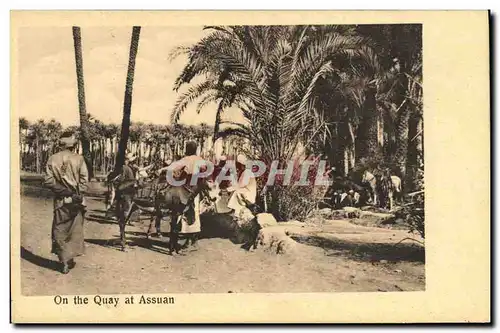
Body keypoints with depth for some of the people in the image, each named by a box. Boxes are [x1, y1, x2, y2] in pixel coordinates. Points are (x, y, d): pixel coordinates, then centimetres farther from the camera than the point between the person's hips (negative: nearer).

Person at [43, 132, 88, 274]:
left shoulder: (53, 159, -3)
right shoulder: (79, 159, -7)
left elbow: (48, 181, -8)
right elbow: (84, 180, -11)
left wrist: (61, 189, -2)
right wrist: (77, 194, -4)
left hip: (60, 200, 1)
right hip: (76, 200, 0)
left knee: (60, 231, 9)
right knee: (75, 230, 14)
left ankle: (64, 262, 6)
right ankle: (70, 259, 18)